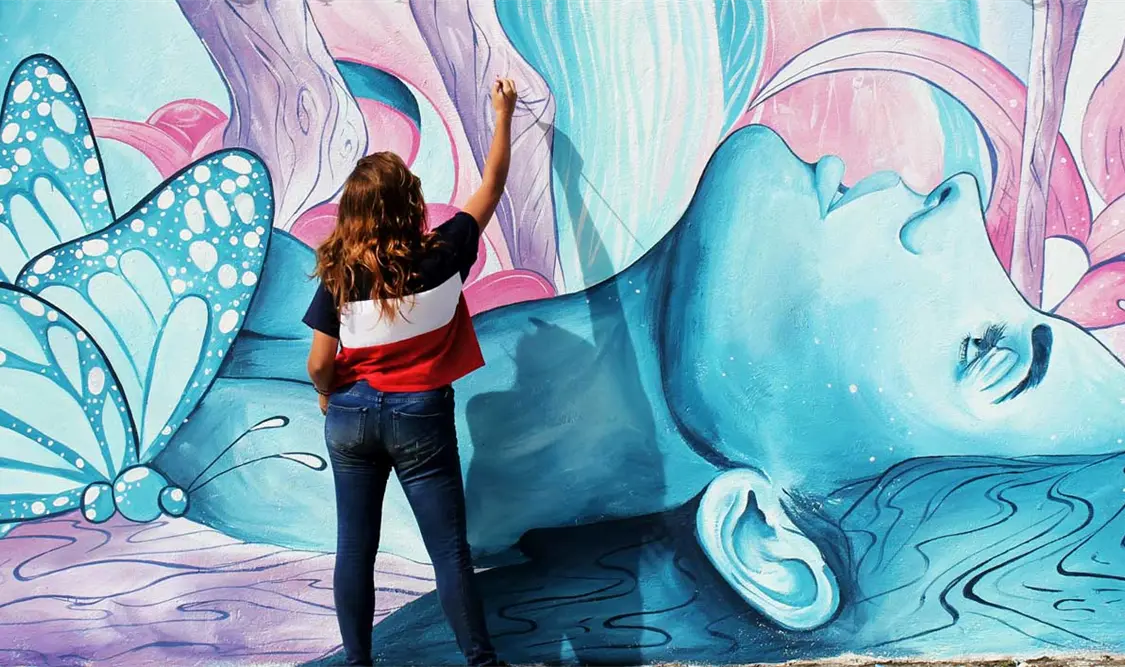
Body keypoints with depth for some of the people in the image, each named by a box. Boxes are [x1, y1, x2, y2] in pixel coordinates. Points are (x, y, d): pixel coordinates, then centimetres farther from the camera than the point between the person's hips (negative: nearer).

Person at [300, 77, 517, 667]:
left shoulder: (339, 275, -8)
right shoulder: (441, 256, -11)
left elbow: (319, 365, -6)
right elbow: (492, 185, 2)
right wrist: (504, 115, 15)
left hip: (351, 418, 2)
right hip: (419, 418, -2)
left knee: (355, 548, 12)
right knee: (449, 550, 4)